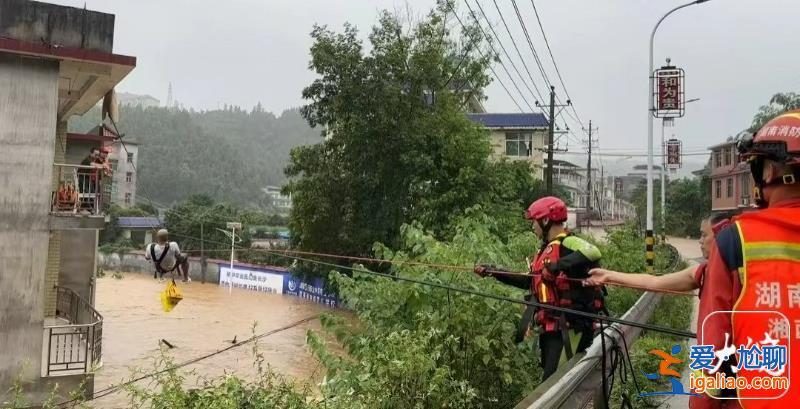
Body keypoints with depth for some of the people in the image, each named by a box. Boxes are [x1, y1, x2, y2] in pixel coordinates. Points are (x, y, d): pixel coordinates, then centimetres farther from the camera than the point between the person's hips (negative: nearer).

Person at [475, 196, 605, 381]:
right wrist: (493, 273, 25)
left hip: (568, 327, -10)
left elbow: (593, 253, -33)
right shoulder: (547, 249, 18)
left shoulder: (567, 243, -12)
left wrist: (558, 265, -36)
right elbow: (530, 281, 26)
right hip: (551, 327, 10)